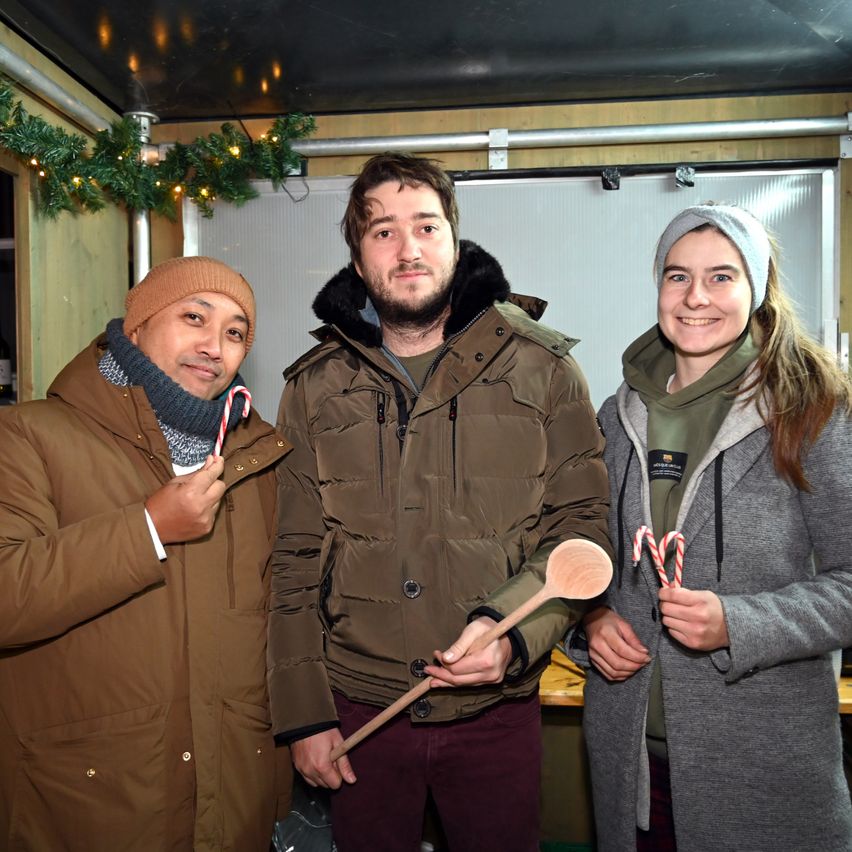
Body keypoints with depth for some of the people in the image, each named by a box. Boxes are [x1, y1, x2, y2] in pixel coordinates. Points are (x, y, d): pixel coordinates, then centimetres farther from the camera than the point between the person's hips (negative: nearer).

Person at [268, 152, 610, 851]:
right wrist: (304, 713, 0)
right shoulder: (315, 388, 2)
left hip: (496, 710, 0)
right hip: (358, 708, 1)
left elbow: (581, 525, -2)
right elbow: (297, 559, 3)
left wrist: (513, 626, -19)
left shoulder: (541, 368, -3)